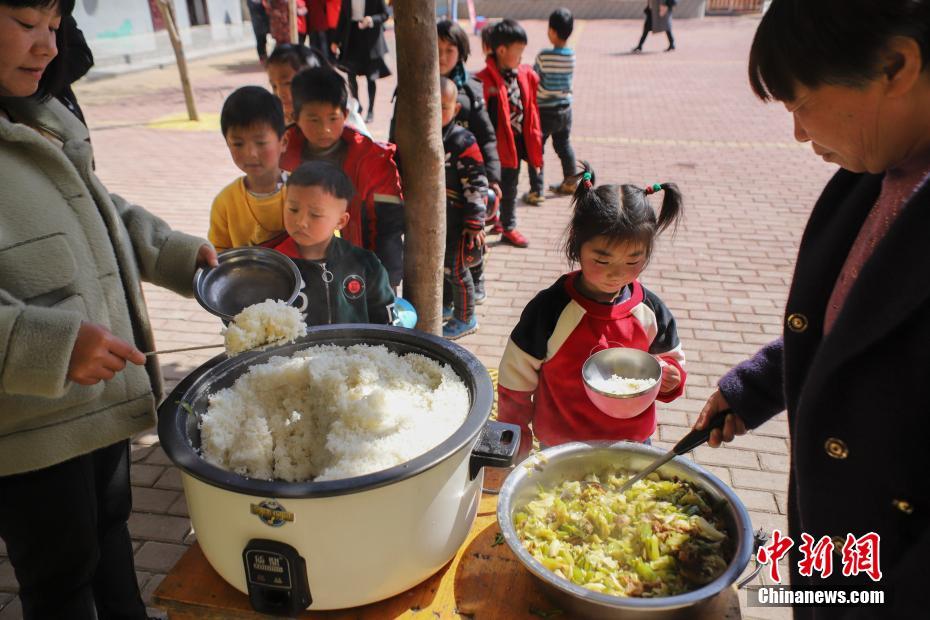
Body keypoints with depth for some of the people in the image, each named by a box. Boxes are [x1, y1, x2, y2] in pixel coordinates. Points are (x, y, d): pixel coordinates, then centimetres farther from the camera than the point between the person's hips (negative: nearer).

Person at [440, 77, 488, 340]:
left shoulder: (463, 142, -17)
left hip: (455, 221, -7)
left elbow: (476, 184, -17)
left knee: (455, 268, 3)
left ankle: (466, 319, 22)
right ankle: (445, 305, 43)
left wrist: (474, 222, -17)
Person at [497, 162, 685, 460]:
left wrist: (671, 378, -14)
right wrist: (517, 438, -1)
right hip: (561, 447, -2)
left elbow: (672, 359, 9)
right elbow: (515, 378, -8)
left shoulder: (651, 310, -9)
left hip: (634, 441, 3)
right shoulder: (549, 309, -18)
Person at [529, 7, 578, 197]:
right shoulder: (571, 55, -2)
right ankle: (570, 183, 32)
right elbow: (567, 80, 7)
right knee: (564, 146, 20)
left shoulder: (544, 56, -19)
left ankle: (537, 190, 3)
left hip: (544, 111, -6)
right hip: (565, 108, 6)